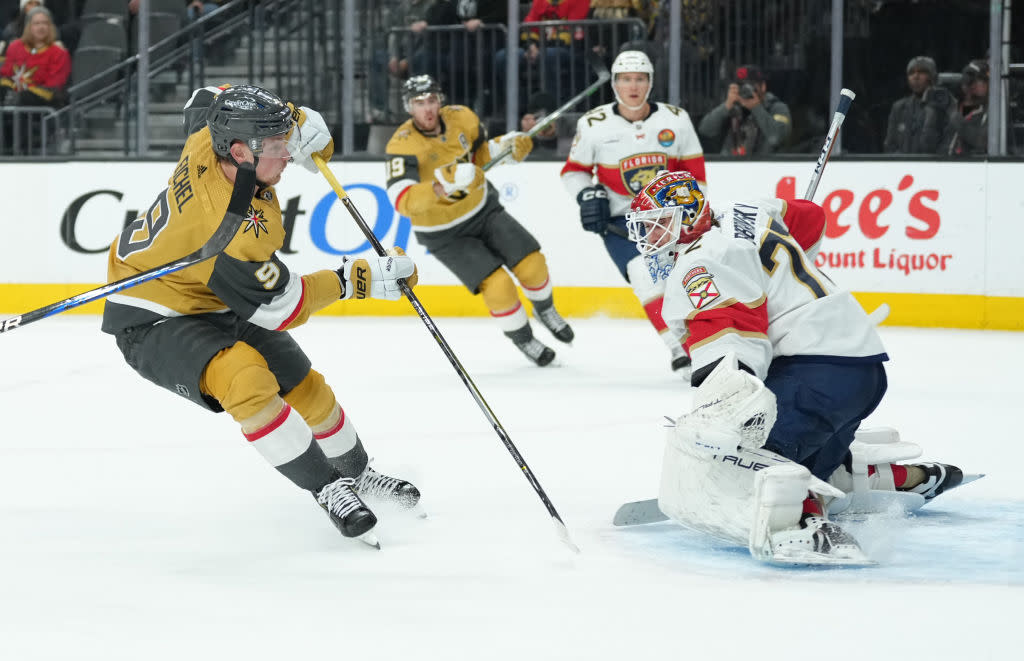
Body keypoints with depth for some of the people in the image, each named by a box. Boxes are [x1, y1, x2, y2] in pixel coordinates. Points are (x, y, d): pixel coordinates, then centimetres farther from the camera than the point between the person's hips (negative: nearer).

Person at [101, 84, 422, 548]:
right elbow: (282, 307, -24)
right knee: (247, 378, -35)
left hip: (214, 307, 10)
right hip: (151, 323, -10)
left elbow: (207, 100, 9)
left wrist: (298, 120, -4)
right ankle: (328, 490, -24)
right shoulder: (238, 234, -38)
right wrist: (361, 279, -18)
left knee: (306, 387, 14)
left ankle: (357, 474, 39)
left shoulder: (211, 139, -17)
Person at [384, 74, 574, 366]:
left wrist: (506, 145, -8)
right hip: (444, 233, -5)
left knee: (531, 262, -2)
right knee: (497, 285, -16)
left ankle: (545, 309, 30)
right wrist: (442, 186, -53)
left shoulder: (461, 118, -11)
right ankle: (522, 339, 10)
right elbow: (402, 200, -40)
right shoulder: (402, 145, -28)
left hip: (481, 208, 5)